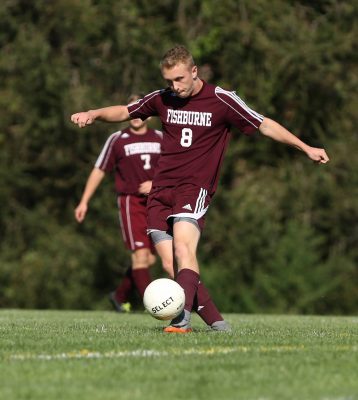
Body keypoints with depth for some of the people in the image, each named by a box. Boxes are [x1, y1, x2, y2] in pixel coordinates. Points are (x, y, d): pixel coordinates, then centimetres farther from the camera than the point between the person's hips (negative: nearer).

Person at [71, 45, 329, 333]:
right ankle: (215, 320, 2)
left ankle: (182, 318, -40)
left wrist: (306, 148, 0)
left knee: (183, 247, -27)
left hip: (195, 187, -5)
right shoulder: (162, 99, 10)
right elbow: (124, 112, 23)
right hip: (161, 188, 5)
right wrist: (94, 114, 4)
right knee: (169, 260, -6)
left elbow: (264, 125, 2)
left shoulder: (222, 101, -3)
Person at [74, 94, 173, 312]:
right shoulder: (117, 140, 0)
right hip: (131, 202, -4)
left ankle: (120, 296, 24)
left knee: (149, 259, 5)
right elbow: (99, 170, 5)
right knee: (140, 253, -15)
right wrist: (84, 202, 3)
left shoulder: (160, 138, 9)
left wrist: (156, 184, -7)